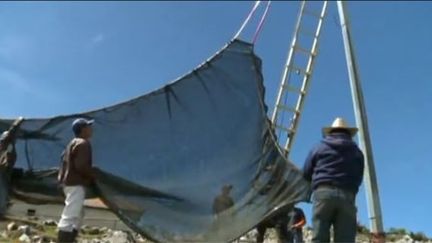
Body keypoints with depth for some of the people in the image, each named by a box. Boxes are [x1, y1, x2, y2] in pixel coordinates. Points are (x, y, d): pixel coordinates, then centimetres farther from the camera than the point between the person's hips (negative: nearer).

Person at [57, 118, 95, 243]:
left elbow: (65, 160, 22)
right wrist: (93, 177, -8)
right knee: (70, 216, -13)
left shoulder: (74, 142, 19)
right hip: (76, 184, -11)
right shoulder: (83, 143, -14)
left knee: (78, 214, 18)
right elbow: (81, 166, -21)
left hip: (70, 182, 11)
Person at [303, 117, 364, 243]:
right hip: (347, 196, 1)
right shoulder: (357, 152, 20)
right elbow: (358, 178, 18)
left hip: (323, 193, -1)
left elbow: (306, 174, 16)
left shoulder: (319, 148, 16)